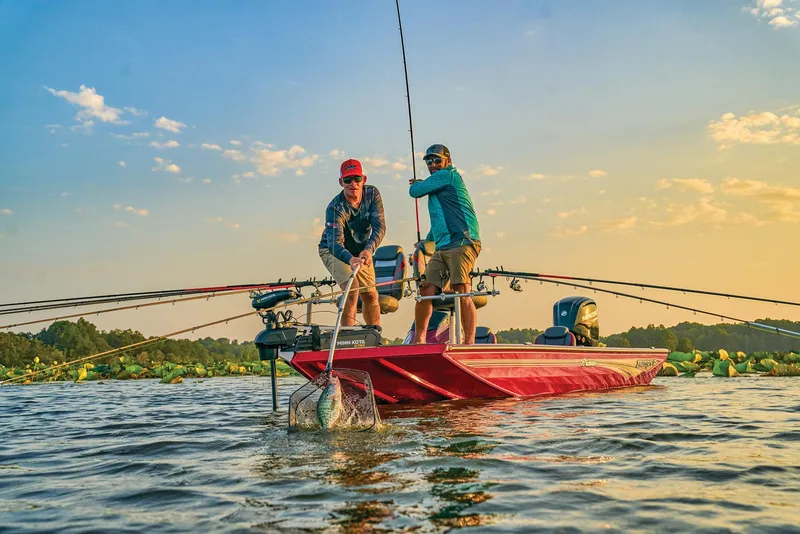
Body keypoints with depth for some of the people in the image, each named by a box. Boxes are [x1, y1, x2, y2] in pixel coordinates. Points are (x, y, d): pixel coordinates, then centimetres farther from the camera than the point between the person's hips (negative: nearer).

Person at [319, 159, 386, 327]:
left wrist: (369, 249, -44)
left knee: (370, 294, 8)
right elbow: (335, 242, -43)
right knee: (352, 288, -25)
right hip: (334, 250, -5)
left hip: (361, 251, 5)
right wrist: (350, 259, -64)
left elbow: (379, 227, -26)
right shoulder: (335, 208, -32)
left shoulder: (372, 193, -18)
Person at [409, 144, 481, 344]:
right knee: (426, 290, -3)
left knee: (462, 292, -17)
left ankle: (469, 342, -18)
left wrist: (417, 184, 23)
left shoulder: (448, 174, 1)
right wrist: (425, 242, 32)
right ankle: (418, 339, 4)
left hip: (462, 243, -9)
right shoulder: (436, 187, 29)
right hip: (441, 248, 9)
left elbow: (414, 191, 0)